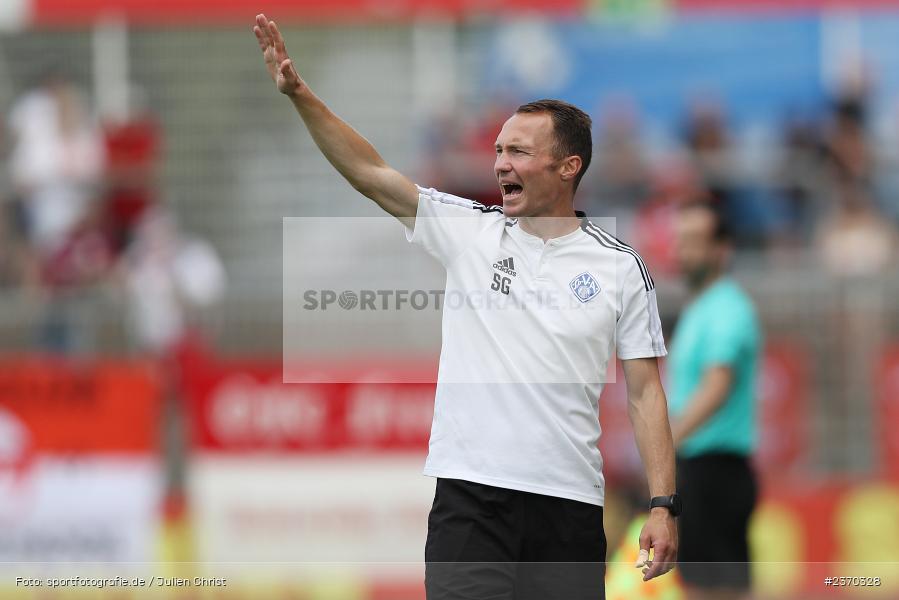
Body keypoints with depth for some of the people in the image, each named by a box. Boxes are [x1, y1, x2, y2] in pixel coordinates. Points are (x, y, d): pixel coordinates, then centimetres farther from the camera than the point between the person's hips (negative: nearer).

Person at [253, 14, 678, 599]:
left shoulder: (622, 267, 4)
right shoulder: (468, 230, 7)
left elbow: (646, 391, 4)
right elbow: (371, 173, 1)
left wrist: (663, 506, -4)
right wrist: (299, 94, -10)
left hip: (571, 506, 0)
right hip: (470, 496, 0)